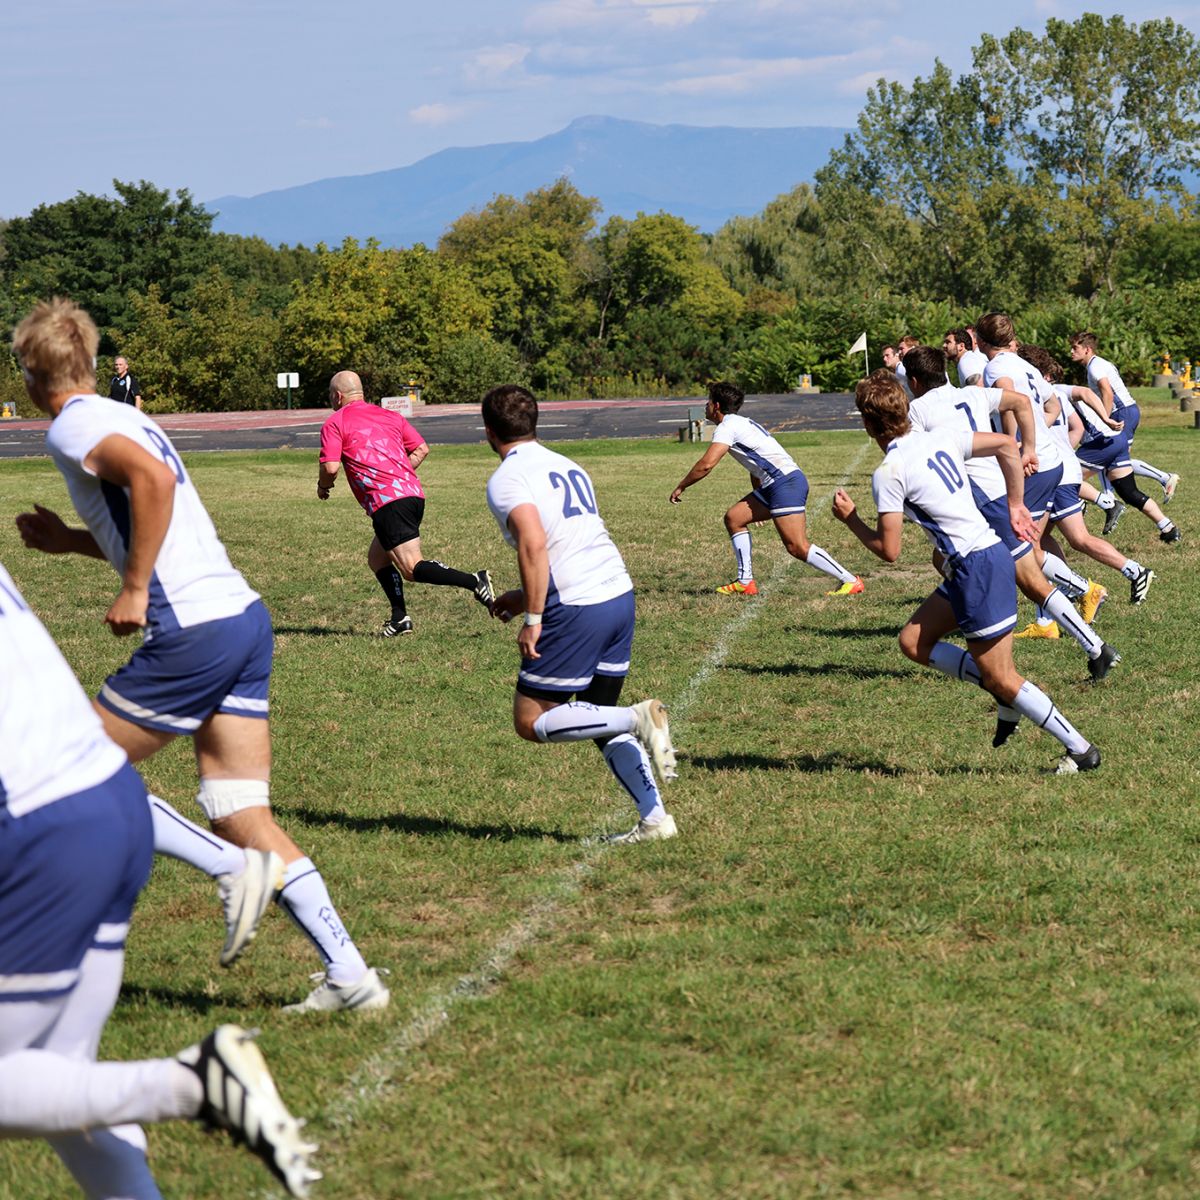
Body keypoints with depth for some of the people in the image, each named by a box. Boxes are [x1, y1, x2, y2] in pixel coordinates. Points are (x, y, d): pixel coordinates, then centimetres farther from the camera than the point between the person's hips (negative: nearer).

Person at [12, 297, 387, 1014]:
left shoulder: (71, 427, -4)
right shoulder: (124, 418, 23)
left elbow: (153, 479, -24)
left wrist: (133, 590, -18)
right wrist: (71, 542, 32)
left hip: (193, 633, -9)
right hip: (244, 616, 9)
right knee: (241, 816, 7)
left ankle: (240, 872, -6)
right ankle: (349, 974, -2)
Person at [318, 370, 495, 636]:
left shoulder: (334, 424, 4)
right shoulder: (389, 416, 22)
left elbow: (330, 467, -5)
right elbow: (421, 449, 18)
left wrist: (323, 487, 15)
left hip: (387, 502, -8)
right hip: (413, 493, 8)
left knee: (412, 568, -12)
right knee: (377, 558, 22)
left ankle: (474, 582, -28)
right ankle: (399, 617, 13)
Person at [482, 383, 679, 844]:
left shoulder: (506, 480, -6)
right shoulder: (568, 468, 20)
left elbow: (534, 544, -21)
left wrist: (533, 619, -18)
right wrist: (527, 597, 32)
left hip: (577, 611, -8)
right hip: (620, 594, 8)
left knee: (531, 721, 2)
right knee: (599, 718, 18)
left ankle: (638, 719, -15)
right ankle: (654, 819, 9)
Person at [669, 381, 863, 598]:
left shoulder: (727, 427, -5)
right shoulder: (743, 424, 25)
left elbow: (706, 464, -15)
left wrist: (681, 487, -2)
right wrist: (758, 506, 39)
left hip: (786, 481, -10)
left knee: (797, 547, -15)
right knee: (734, 518, 13)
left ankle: (850, 581, -13)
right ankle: (745, 582, 13)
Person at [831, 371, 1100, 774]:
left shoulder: (888, 473, -14)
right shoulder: (939, 439, 8)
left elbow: (889, 551, -12)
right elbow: (1007, 444, 11)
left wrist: (850, 519, 4)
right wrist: (1015, 506, 16)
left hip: (978, 568, -9)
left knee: (1001, 678, 0)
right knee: (913, 641, 14)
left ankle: (1081, 751, 7)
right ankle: (1005, 694, 13)